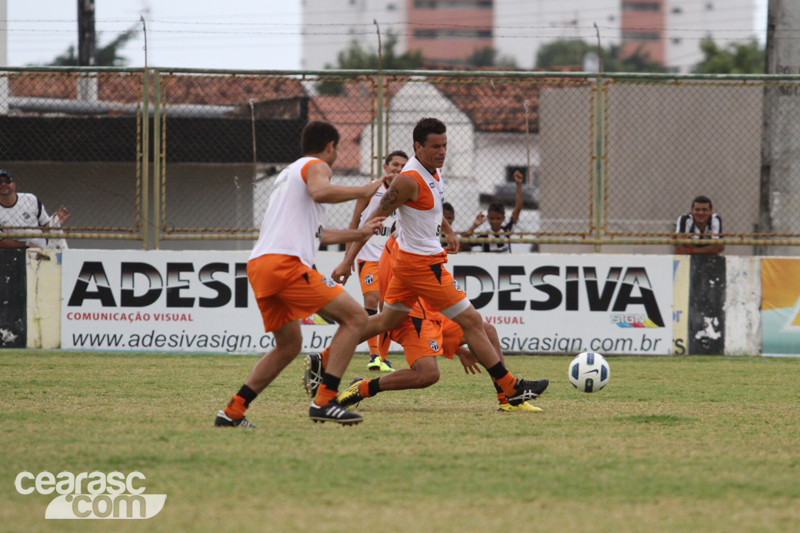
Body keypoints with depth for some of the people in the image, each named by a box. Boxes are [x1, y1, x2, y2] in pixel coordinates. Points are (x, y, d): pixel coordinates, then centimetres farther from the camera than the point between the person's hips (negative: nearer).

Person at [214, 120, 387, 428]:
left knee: (289, 346, 23)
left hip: (258, 265, 9)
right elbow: (319, 193, -21)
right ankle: (324, 402, -17)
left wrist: (359, 234, 49)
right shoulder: (316, 166, 5)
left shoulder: (288, 173, 34)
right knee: (355, 317, -8)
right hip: (285, 263, -9)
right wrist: (362, 192, -10)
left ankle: (233, 412, 17)